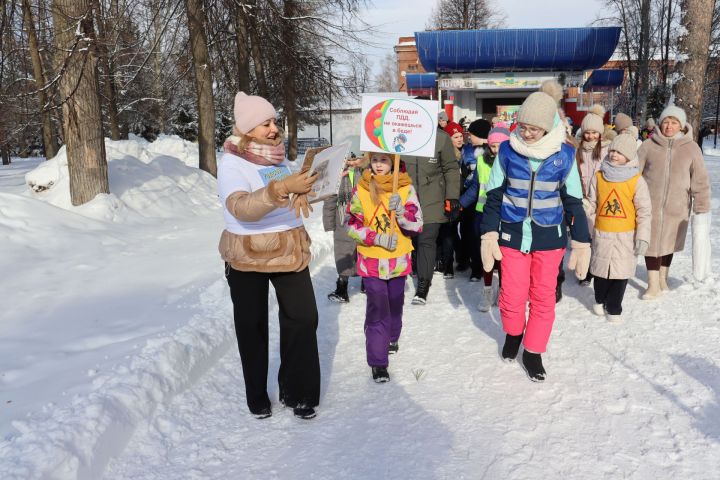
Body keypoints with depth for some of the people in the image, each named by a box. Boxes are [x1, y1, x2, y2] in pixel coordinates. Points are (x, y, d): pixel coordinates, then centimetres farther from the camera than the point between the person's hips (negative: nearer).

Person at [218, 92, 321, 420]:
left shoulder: (277, 154, 4)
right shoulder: (231, 162, -16)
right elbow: (240, 208, -36)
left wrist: (301, 191, 2)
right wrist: (283, 188, -47)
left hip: (289, 251, 5)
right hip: (247, 257, -5)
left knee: (304, 318, 2)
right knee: (252, 327, 9)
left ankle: (298, 392, 18)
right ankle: (257, 396, 26)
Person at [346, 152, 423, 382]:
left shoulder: (406, 188, -5)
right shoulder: (361, 189, -5)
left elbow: (416, 225, -8)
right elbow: (352, 225, -4)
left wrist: (400, 210, -27)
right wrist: (378, 238, -17)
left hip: (399, 259, 2)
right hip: (371, 260, -2)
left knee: (395, 303, 18)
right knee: (377, 308, -6)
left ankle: (391, 338, 45)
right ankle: (377, 362, 1)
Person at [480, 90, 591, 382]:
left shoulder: (564, 155, -6)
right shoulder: (507, 151, -6)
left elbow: (573, 202, 2)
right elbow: (494, 196, 2)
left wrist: (581, 243, 3)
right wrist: (489, 236, -1)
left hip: (549, 237, 0)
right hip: (513, 234, 0)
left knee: (543, 297, 7)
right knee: (512, 295, 4)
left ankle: (533, 352, 25)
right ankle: (513, 334, 35)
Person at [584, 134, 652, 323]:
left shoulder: (636, 180, -5)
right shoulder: (599, 176, 2)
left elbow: (644, 211, -4)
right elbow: (591, 204, 10)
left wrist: (643, 237, -8)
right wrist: (581, 206, -9)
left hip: (626, 236, -2)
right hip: (601, 234, 2)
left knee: (621, 273, 4)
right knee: (601, 270, 13)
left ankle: (614, 308, 21)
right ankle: (600, 301, 37)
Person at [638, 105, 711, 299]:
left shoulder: (691, 148, -4)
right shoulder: (649, 145, -4)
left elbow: (700, 181, -2)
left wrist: (702, 209, -4)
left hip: (677, 208, 1)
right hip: (650, 206, -1)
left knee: (669, 243, 16)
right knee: (652, 243, 3)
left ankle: (663, 279, 35)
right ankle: (653, 285, 17)